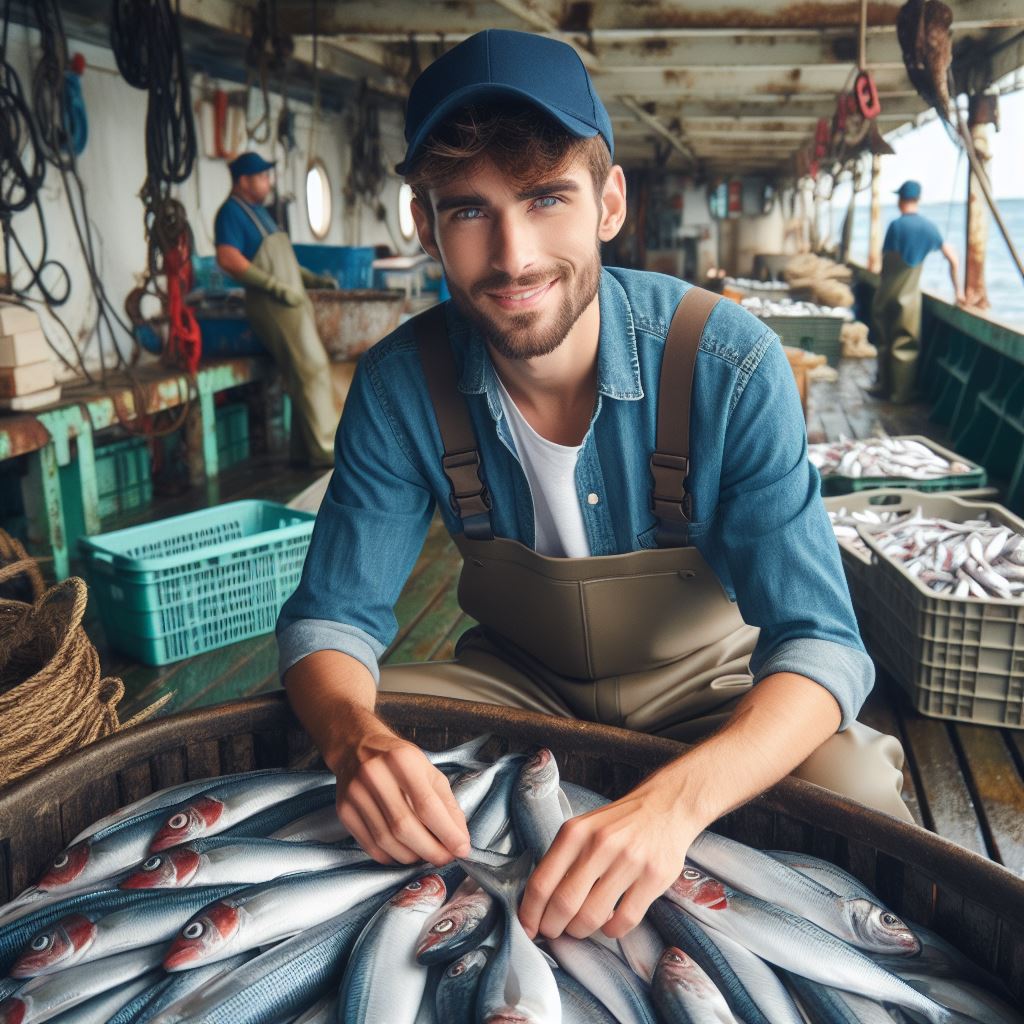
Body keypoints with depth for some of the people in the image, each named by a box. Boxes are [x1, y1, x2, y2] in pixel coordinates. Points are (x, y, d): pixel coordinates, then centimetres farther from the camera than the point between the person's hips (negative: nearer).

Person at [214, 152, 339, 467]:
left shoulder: (258, 210, 23)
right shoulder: (231, 212, -7)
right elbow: (228, 259, -21)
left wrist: (313, 279, 20)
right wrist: (276, 287, -23)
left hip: (293, 301, 9)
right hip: (272, 305, -9)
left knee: (305, 374, 9)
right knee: (313, 369, -12)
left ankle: (303, 450, 15)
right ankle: (324, 448, -7)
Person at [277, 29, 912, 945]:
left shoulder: (730, 367, -25)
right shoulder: (401, 386, -17)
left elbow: (818, 643, -28)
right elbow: (332, 616, -12)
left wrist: (675, 800, -48)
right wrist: (355, 736, -37)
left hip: (714, 697, -2)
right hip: (519, 681, 3)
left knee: (854, 800, -30)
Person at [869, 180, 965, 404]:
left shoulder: (896, 225, -7)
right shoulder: (929, 227, 2)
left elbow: (885, 262, -7)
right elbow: (953, 258, 5)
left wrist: (884, 284, 10)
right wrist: (958, 290, 13)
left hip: (886, 293, -1)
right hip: (908, 297, 1)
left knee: (883, 342, 13)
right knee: (904, 346, 8)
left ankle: (882, 386, 21)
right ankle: (900, 393, 10)